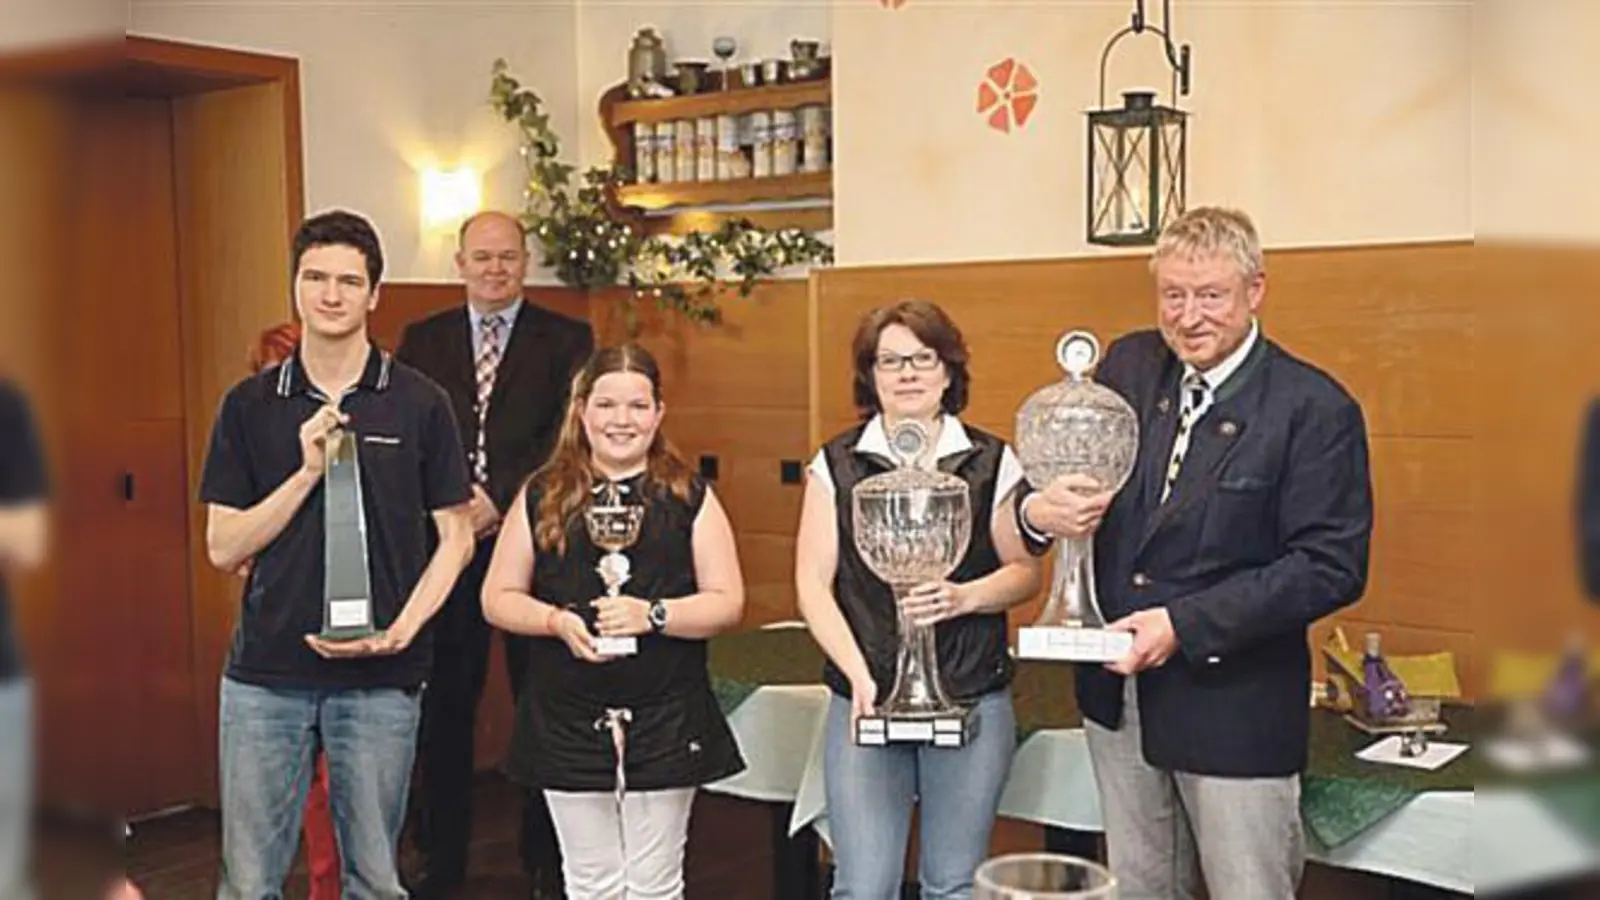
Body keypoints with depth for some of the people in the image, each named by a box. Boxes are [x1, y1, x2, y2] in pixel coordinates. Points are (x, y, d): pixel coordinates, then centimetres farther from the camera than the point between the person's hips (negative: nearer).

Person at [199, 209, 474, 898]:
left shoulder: (419, 404, 0)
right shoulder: (250, 405, 4)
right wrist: (309, 469, -12)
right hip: (265, 670, 1)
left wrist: (402, 629, -12)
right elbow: (223, 547, 1)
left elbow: (456, 536, 2)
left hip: (380, 678, -1)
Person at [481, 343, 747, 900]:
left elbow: (727, 603, -2)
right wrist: (558, 621, -12)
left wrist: (654, 615, -17)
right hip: (568, 722, 1)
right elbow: (497, 598, 6)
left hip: (665, 722, -1)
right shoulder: (542, 497, 5)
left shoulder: (689, 497, 2)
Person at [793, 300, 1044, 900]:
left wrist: (964, 597, -15)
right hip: (865, 701, 0)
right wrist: (857, 673, -13)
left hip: (972, 702, 0)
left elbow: (1026, 571, 5)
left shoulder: (991, 463, 3)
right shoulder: (836, 464, 4)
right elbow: (813, 582, 0)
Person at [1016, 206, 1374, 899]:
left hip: (1234, 705, -5)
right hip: (1119, 687, 5)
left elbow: (1332, 567, -17)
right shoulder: (1127, 366, 3)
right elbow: (1067, 479, 8)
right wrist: (1038, 509, -18)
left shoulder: (1315, 408, -12)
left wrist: (1184, 624, -22)